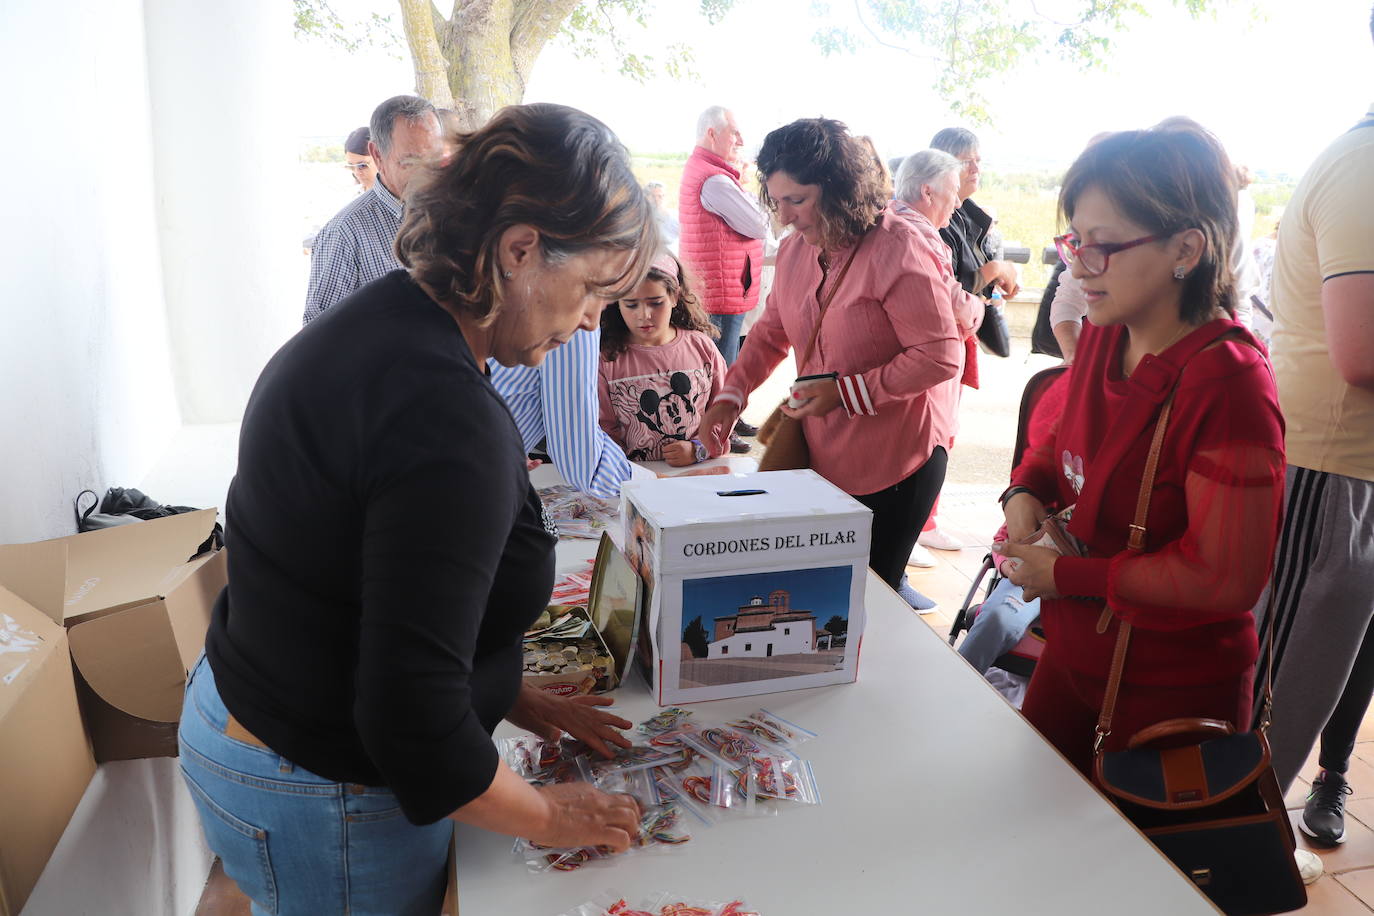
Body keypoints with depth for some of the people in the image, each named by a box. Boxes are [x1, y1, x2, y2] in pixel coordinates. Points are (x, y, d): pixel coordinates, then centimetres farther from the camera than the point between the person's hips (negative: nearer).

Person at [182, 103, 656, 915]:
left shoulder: (374, 326, 0)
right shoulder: (451, 417, -31)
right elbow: (414, 727, -30)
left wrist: (509, 694, 10)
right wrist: (548, 817, -13)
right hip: (321, 803, -8)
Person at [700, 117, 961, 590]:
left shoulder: (897, 250, -19)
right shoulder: (794, 250, 3)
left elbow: (940, 357, -20)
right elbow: (771, 332, 14)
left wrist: (845, 391, -20)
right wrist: (730, 398, 0)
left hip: (892, 468, -6)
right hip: (820, 458, 7)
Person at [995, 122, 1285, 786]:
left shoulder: (1227, 381, -26)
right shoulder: (1103, 336, -3)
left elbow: (1225, 577, -25)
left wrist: (1068, 575, -19)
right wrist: (1026, 491, -6)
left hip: (1169, 696, -7)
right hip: (1071, 655, 7)